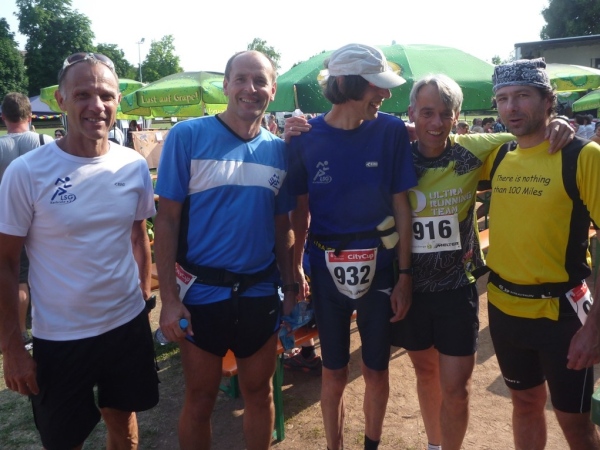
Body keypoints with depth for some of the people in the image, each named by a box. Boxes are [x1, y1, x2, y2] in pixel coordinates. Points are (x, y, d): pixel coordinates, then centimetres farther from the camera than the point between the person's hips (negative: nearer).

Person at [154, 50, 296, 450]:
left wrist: (291, 287, 5)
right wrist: (169, 297, -12)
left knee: (260, 392, 18)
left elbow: (282, 226, 9)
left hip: (261, 293, 4)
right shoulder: (188, 135, -9)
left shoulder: (279, 149, 3)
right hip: (202, 292, -3)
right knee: (201, 398, 14)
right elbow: (167, 220, -9)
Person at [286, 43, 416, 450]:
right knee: (334, 374, 15)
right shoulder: (307, 137, -6)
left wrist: (404, 274, -5)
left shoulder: (391, 130, -7)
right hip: (327, 268, 0)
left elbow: (401, 206, -4)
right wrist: (293, 267, 0)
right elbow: (300, 208, 3)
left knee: (377, 371, 15)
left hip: (379, 267, 0)